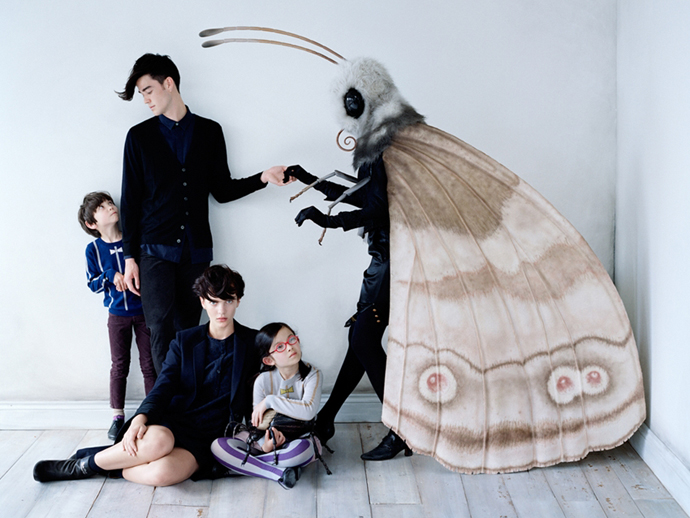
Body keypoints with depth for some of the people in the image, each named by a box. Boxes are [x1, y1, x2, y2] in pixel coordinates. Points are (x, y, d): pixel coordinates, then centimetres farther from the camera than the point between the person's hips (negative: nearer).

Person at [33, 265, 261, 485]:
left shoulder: (252, 343, 5)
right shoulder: (184, 341, 10)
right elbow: (163, 385, -1)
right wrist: (141, 417, -19)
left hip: (207, 437, -1)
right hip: (173, 423, 1)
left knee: (162, 473, -33)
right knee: (157, 441, -37)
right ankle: (83, 465, -14)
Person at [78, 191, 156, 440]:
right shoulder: (94, 249, -4)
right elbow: (92, 284, -2)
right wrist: (111, 275, -19)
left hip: (143, 310, 0)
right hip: (117, 314, 0)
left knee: (149, 363, 4)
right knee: (119, 365, 7)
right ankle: (118, 415, 17)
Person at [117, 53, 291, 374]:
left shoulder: (209, 132, 10)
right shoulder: (139, 136, 7)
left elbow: (222, 191, 12)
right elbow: (130, 200, 6)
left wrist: (263, 178, -4)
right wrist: (130, 256, 1)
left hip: (196, 251, 1)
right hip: (155, 250, -1)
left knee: (187, 330, 4)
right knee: (161, 330, -12)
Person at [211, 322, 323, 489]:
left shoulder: (312, 375, -12)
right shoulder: (263, 381, -7)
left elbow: (308, 411, -30)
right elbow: (258, 421, -5)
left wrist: (270, 401, -26)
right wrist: (265, 445, -27)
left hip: (300, 439, -2)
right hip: (268, 439, 3)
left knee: (303, 449, -41)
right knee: (218, 446, -22)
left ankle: (239, 464, -24)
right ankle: (279, 473, -29)